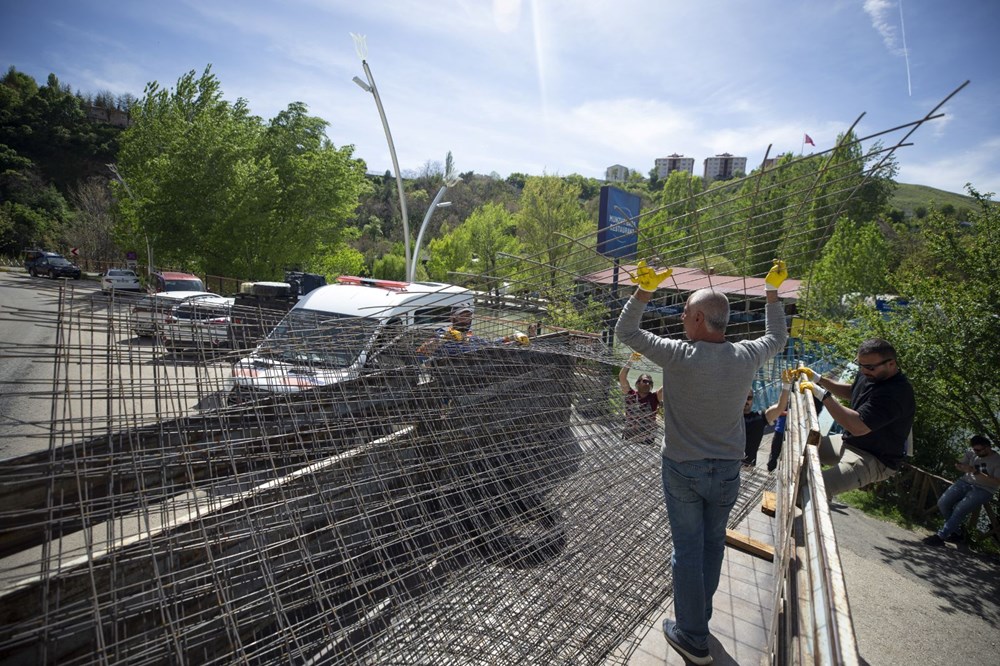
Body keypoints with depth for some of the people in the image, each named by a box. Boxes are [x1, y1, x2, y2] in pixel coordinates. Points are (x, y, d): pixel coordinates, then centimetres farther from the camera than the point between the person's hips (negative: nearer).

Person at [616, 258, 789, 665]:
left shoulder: (680, 356, -22)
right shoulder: (747, 356, -9)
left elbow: (624, 332, -11)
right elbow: (777, 338, 15)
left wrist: (645, 290, -11)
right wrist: (772, 292, 22)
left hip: (682, 470, -4)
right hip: (727, 469, 4)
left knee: (688, 550, 9)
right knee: (713, 542, 22)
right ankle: (699, 616, 41)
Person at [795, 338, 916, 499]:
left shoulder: (896, 393, -30)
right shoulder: (871, 375, 0)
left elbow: (857, 427, -36)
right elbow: (850, 392, 23)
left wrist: (823, 395, -30)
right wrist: (819, 379, 10)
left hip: (876, 460, -10)